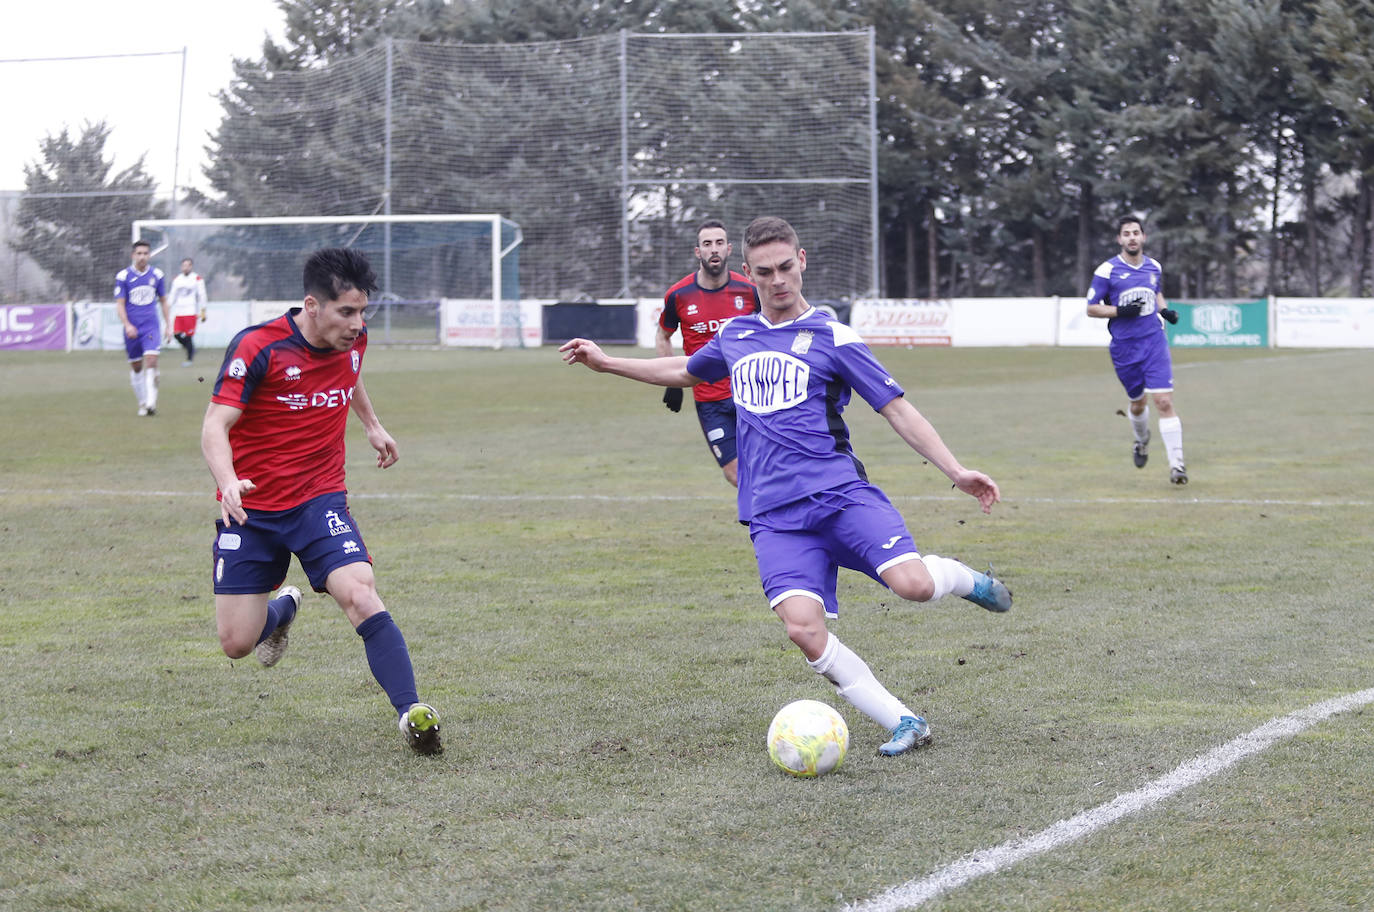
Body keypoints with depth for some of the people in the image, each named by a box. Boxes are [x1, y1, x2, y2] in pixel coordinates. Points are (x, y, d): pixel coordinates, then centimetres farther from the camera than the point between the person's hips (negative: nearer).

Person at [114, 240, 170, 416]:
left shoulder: (156, 275, 6)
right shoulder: (123, 276, -2)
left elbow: (163, 301, 16)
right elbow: (120, 304, -3)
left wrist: (168, 324, 13)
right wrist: (127, 325, -17)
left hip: (151, 327, 0)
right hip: (132, 328, 0)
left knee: (151, 360, -18)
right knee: (136, 367, 7)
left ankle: (151, 402, -20)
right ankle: (142, 403, 20)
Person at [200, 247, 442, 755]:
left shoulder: (352, 339, -2)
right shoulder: (258, 347, -18)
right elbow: (215, 427, -22)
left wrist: (372, 426, 36)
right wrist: (228, 482, -40)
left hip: (320, 501, 2)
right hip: (251, 507, -2)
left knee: (361, 596, -24)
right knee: (237, 643, 1)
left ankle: (411, 713, -24)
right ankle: (283, 608, 36)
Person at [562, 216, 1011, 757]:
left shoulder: (833, 339, 3)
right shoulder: (736, 336, 17)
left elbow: (898, 411, 3)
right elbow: (685, 372, 38)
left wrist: (957, 472, -6)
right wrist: (606, 363, 38)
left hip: (839, 494, -3)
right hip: (774, 517, 3)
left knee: (912, 584, -27)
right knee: (804, 628, -22)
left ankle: (965, 579, 11)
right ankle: (904, 724, -9)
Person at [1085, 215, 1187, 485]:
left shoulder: (1154, 267, 7)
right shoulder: (1107, 270, -5)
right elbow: (1091, 308, -2)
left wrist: (1165, 310, 6)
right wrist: (1120, 311, -17)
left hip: (1154, 341, 1)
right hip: (1124, 347, -1)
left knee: (1164, 401, -11)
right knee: (1137, 403, 13)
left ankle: (1176, 465, -12)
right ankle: (1142, 441, 47)